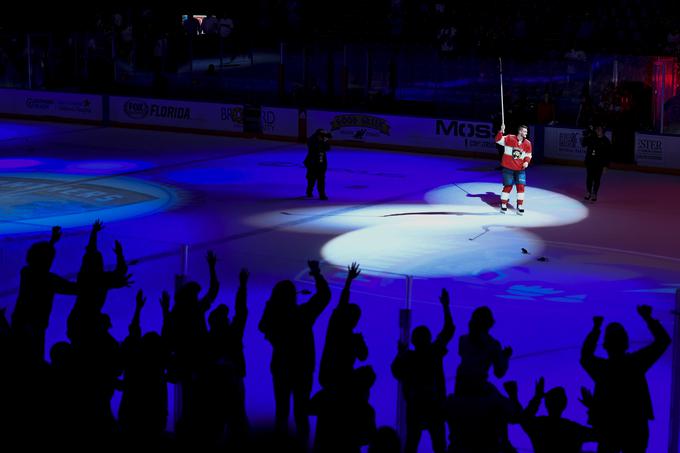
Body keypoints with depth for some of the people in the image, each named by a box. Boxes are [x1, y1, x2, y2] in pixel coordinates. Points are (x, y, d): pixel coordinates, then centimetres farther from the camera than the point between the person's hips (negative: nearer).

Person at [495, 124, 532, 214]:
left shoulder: (527, 143, 1)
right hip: (508, 168, -3)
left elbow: (528, 155, 10)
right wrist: (501, 131, -28)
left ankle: (520, 207, 7)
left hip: (520, 169, 3)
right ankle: (503, 205, 18)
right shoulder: (509, 139, -8)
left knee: (521, 186, -3)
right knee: (508, 186, 2)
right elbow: (498, 140, -13)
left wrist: (526, 161, -10)